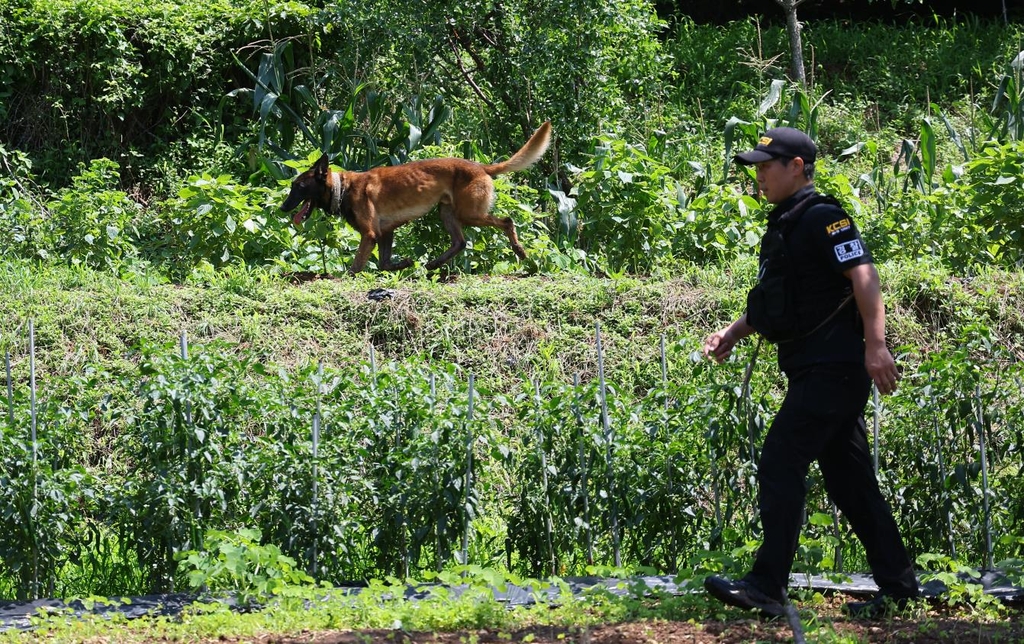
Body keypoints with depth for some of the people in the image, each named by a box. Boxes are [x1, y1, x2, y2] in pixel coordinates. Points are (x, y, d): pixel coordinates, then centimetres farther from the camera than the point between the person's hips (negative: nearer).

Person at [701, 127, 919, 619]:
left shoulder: (822, 218, -10)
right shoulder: (786, 225, 19)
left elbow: (864, 275, -20)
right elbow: (779, 305, 28)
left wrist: (875, 344, -28)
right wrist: (733, 333, 15)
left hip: (831, 368, -10)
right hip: (813, 370, 10)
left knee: (779, 466, -13)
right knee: (850, 481, 11)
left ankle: (767, 588, -14)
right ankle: (897, 587, 15)